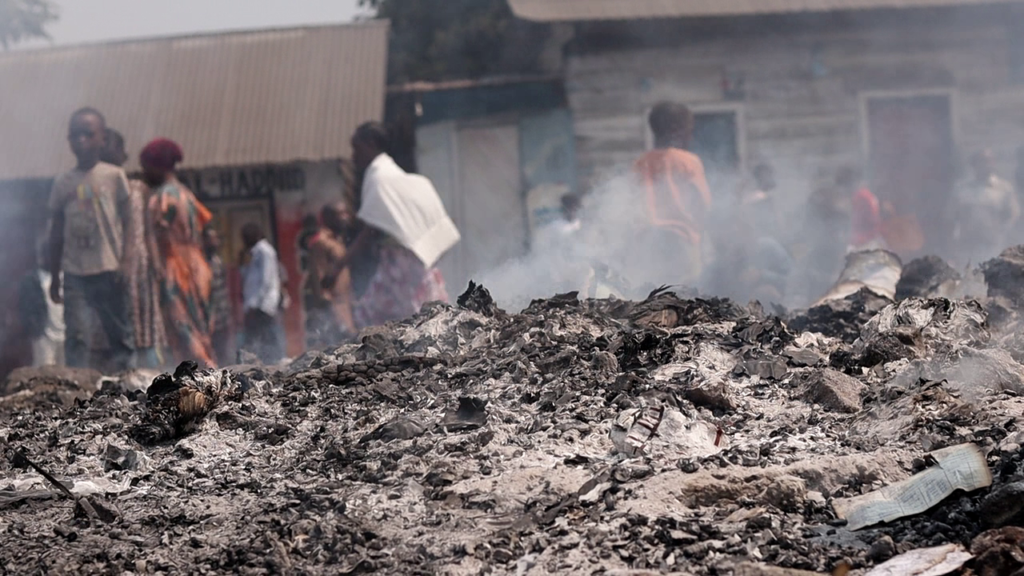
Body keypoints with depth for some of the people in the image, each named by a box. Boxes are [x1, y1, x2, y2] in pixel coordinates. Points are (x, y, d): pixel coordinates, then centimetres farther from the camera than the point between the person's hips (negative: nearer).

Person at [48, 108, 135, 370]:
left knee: (120, 333, 3)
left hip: (109, 270, -2)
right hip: (74, 272, 2)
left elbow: (128, 220, 1)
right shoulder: (63, 184, 9)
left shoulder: (114, 176, 2)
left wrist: (126, 260, -11)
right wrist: (54, 276, 14)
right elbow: (56, 232, 14)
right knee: (76, 335, -6)